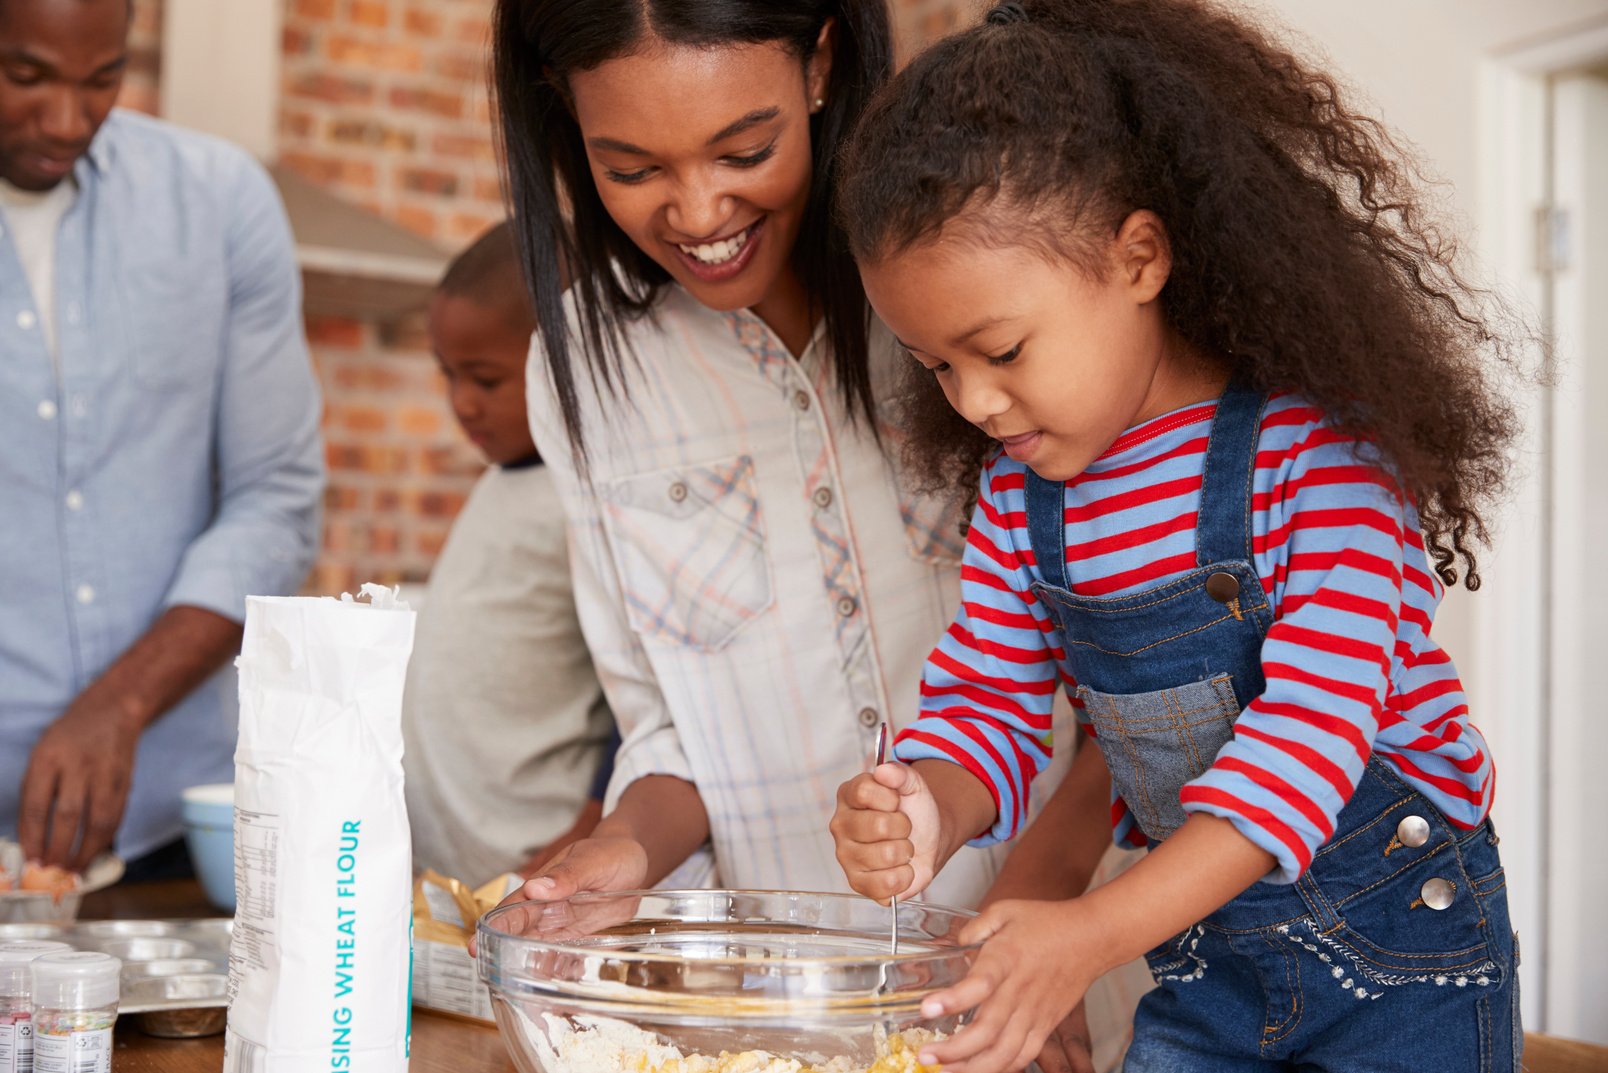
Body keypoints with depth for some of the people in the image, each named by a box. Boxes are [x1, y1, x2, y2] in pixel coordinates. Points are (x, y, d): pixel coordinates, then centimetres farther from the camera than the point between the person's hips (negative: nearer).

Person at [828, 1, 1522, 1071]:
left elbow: (1318, 722, -27)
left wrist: (1097, 931, -36)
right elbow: (989, 694, 1)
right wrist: (933, 810, -24)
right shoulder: (1017, 488, -2)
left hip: (1402, 954, -5)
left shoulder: (1317, 448, -21)